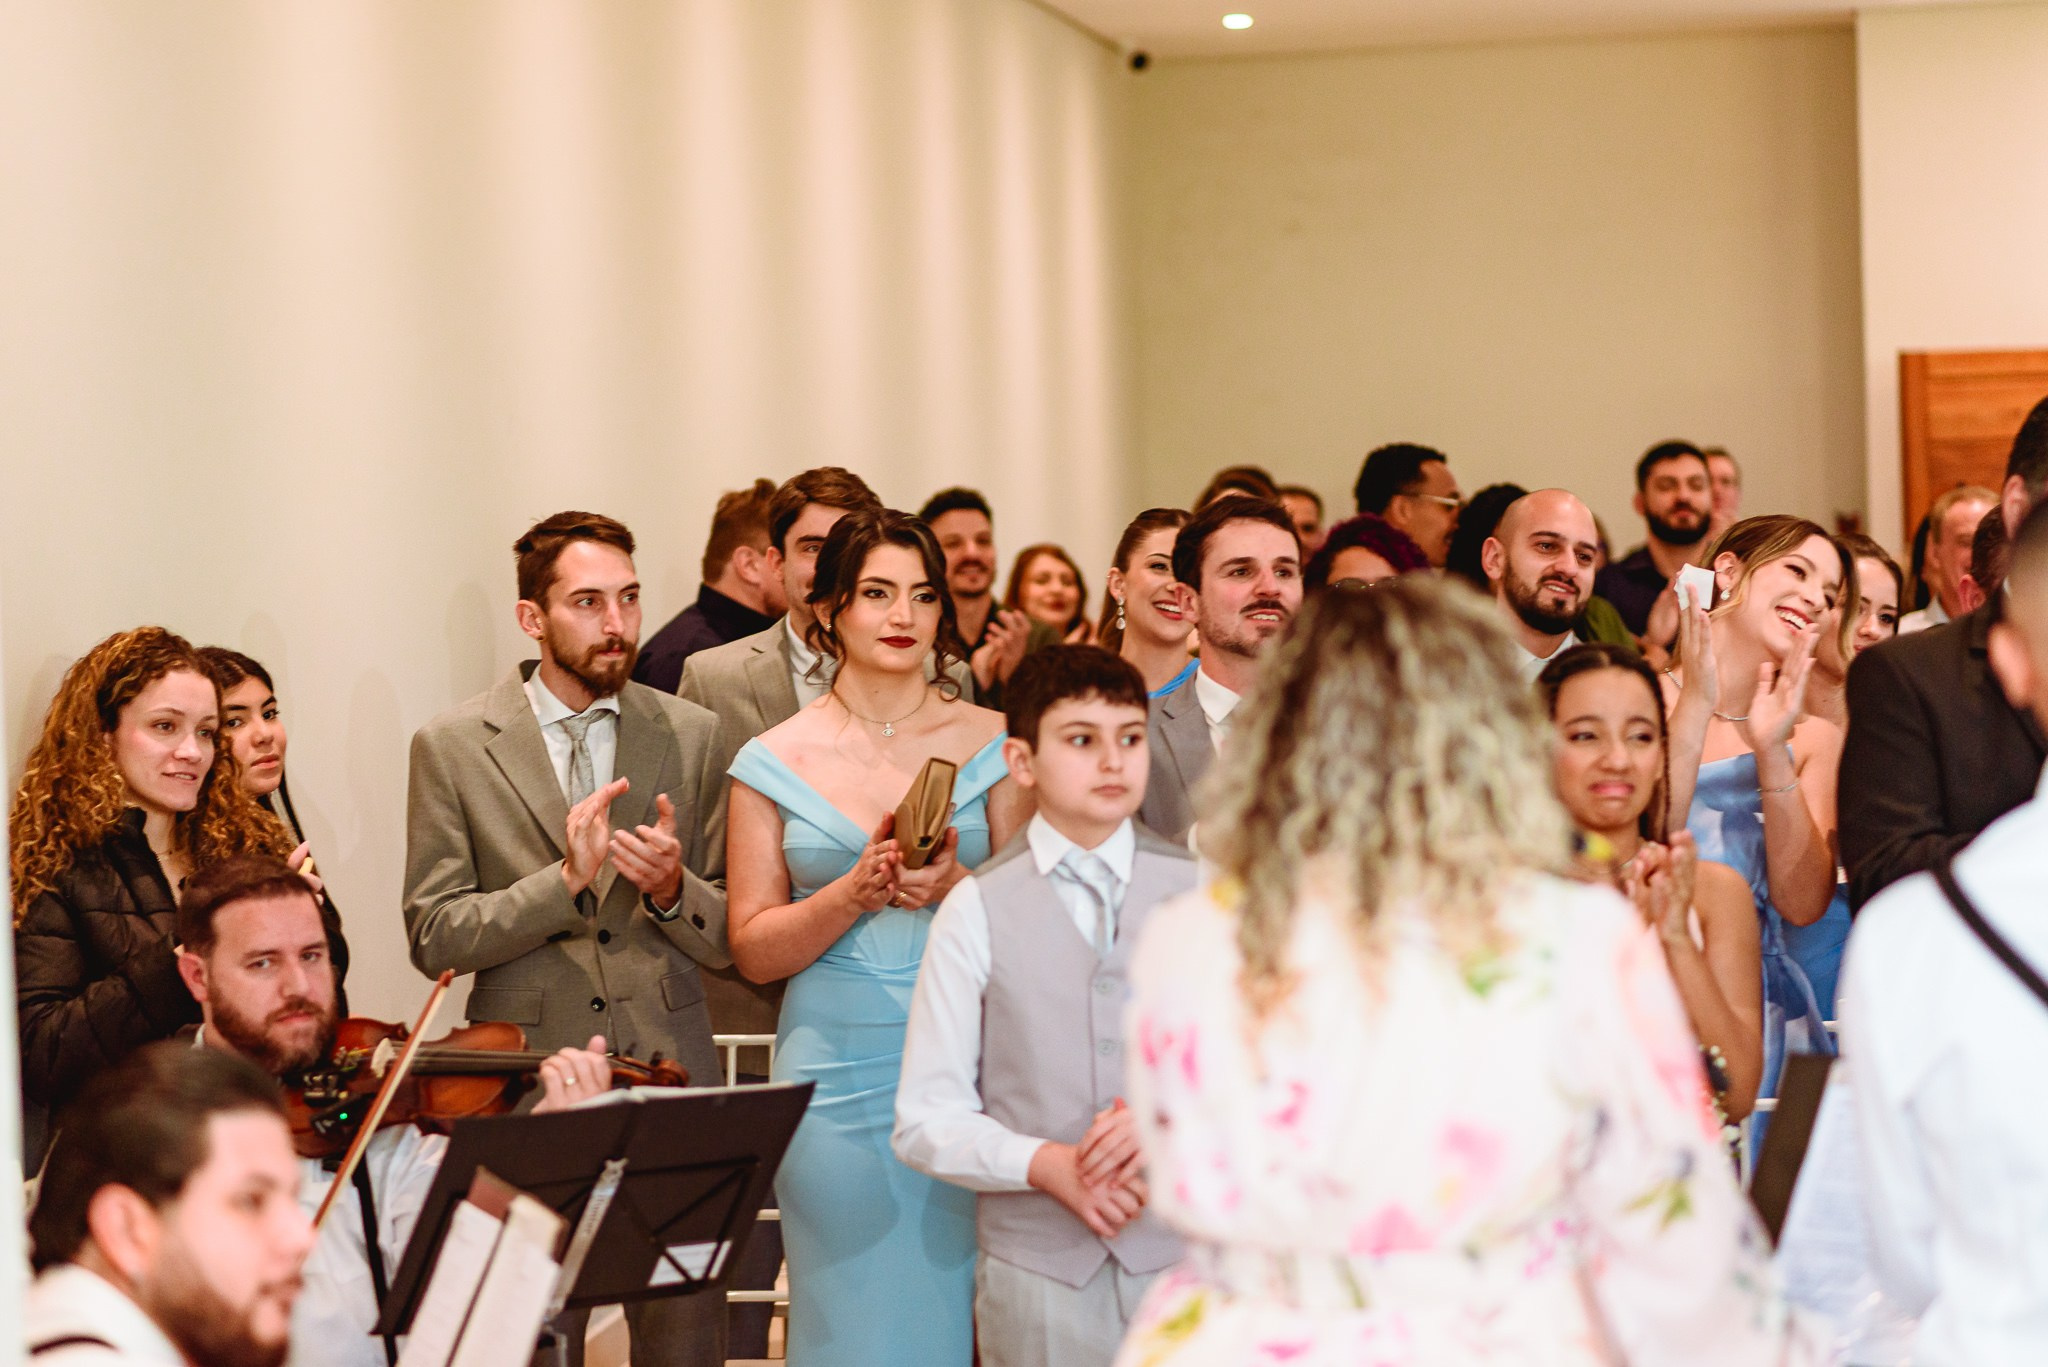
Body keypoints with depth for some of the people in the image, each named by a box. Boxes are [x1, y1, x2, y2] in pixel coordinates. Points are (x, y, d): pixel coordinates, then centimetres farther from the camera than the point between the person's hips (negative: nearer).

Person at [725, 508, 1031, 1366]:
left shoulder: (990, 744, 5)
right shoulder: (774, 763, 4)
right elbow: (754, 949, 3)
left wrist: (955, 888, -14)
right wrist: (857, 891, -14)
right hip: (838, 1080, 0)